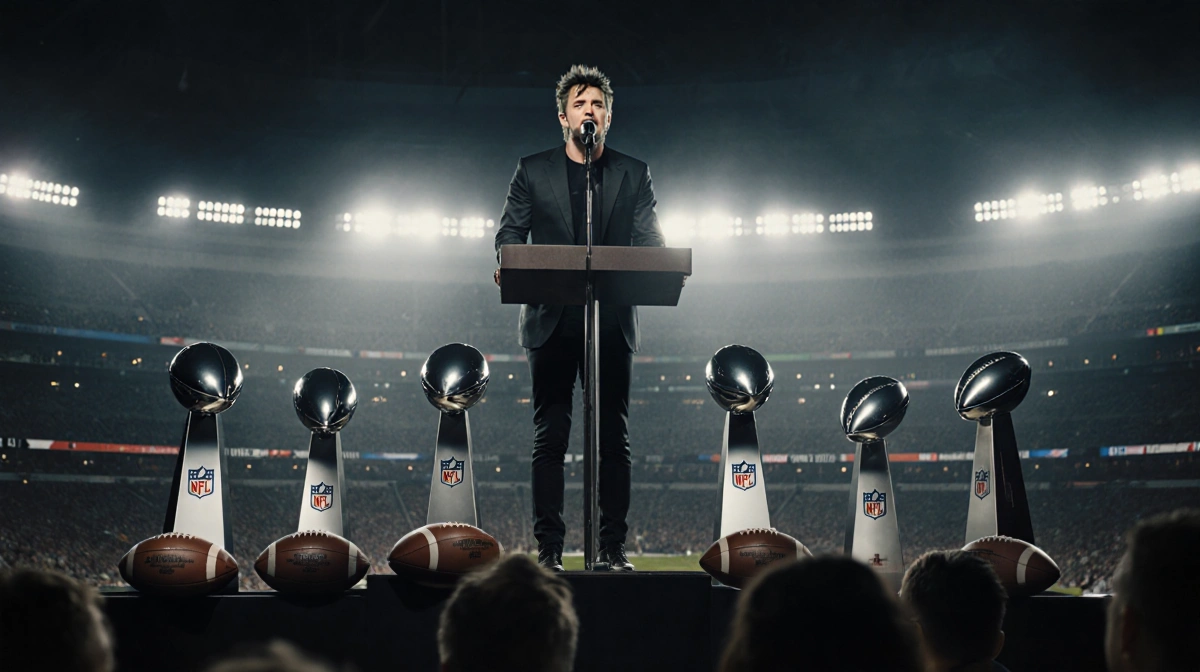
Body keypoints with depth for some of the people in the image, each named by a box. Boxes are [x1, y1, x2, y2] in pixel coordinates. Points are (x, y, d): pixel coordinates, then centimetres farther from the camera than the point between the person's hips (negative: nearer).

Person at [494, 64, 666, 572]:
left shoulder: (633, 174, 12)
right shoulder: (533, 171, 11)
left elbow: (650, 241, 6)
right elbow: (510, 231, 7)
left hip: (612, 323, 1)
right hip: (552, 321, 0)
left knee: (613, 438, 2)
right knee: (549, 438, 1)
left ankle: (613, 546, 9)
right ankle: (548, 548, 7)